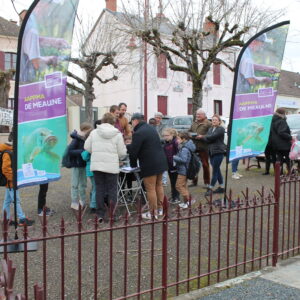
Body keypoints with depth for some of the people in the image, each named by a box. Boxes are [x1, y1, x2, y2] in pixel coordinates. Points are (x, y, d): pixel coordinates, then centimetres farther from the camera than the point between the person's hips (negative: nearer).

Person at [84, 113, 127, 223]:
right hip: (112, 166, -2)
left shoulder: (94, 132, 2)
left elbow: (87, 147, 5)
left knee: (99, 189, 11)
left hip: (96, 165, 2)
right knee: (112, 189, 8)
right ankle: (112, 215, 10)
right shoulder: (117, 134, -4)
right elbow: (122, 152, -2)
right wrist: (118, 156, 20)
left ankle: (100, 214, 15)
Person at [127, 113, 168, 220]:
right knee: (159, 185, 17)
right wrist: (127, 147, 25)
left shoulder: (138, 133, -15)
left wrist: (133, 165, 3)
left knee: (150, 189, 0)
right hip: (161, 162, 9)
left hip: (149, 165, -9)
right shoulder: (151, 128, 15)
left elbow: (134, 151, -15)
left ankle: (153, 213, 7)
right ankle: (159, 209, 27)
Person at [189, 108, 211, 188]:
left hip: (203, 148, -6)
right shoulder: (194, 123, 18)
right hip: (194, 147, 6)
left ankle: (207, 182, 10)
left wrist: (202, 137, -19)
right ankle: (194, 181, 20)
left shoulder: (208, 124, -3)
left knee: (205, 165, 0)